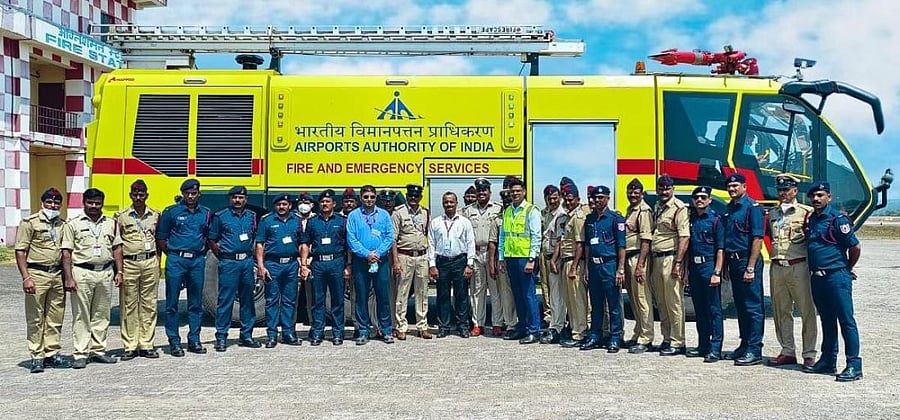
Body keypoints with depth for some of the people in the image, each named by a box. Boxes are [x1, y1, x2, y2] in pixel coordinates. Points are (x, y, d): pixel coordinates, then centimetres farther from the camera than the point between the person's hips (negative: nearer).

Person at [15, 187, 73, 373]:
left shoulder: (62, 225, 14)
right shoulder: (30, 222, -2)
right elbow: (20, 251, -6)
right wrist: (26, 277, -14)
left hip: (57, 275, 5)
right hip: (37, 274, -5)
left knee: (55, 318, 8)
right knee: (35, 318, 0)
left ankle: (52, 354, 17)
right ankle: (37, 357, 6)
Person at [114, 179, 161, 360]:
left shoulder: (155, 215, 11)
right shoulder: (121, 216, 3)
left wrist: (158, 263, 10)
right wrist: (118, 268, -2)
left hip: (150, 262, 2)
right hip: (129, 263, -2)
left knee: (149, 305, 3)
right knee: (129, 306, -1)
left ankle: (146, 345, 8)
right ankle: (130, 347, 4)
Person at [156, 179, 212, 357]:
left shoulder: (206, 213, 10)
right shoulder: (171, 212, 1)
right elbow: (161, 238, 4)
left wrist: (202, 253, 10)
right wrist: (172, 254, 2)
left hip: (198, 261, 3)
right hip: (176, 261, -3)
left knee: (196, 303, 7)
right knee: (172, 303, -1)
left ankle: (194, 340, 15)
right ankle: (174, 342, 4)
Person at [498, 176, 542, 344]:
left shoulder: (532, 211, -4)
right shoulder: (506, 212, 14)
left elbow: (536, 237, -8)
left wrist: (531, 259, -14)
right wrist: (501, 258, 13)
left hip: (524, 258, -6)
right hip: (510, 258, 6)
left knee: (529, 295, -5)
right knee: (517, 295, 11)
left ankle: (533, 331, 0)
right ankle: (522, 328, 18)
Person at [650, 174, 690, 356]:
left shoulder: (679, 207, -8)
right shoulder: (656, 208, 18)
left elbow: (684, 236, -15)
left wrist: (678, 263, -21)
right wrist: (650, 262, 14)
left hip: (671, 258, -8)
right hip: (656, 259, 8)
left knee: (674, 302, -6)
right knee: (661, 303, 12)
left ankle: (677, 342, -1)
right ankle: (667, 339, 20)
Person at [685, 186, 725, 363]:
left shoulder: (715, 219, -4)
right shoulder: (691, 220, 14)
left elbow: (720, 249, -8)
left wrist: (716, 273, -15)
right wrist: (686, 271, 12)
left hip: (709, 266, -6)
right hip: (694, 268, 6)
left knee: (714, 309, -5)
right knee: (699, 310, 11)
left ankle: (715, 349, -5)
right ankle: (703, 346, 18)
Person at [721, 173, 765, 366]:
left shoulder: (752, 207, -8)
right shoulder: (728, 209, 15)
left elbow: (757, 238, -14)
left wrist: (750, 267, -19)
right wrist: (725, 265, 11)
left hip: (747, 261, -8)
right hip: (732, 261, 8)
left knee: (752, 307, -4)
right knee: (740, 306, 13)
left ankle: (754, 350, -2)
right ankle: (745, 345, 21)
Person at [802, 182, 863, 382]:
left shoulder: (837, 219, -9)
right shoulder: (810, 219, 12)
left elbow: (855, 247, -8)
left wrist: (847, 268, 5)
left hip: (837, 277, -7)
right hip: (817, 277, 7)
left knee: (846, 320, -5)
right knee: (827, 320, 14)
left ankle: (854, 365, -3)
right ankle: (828, 361, 21)